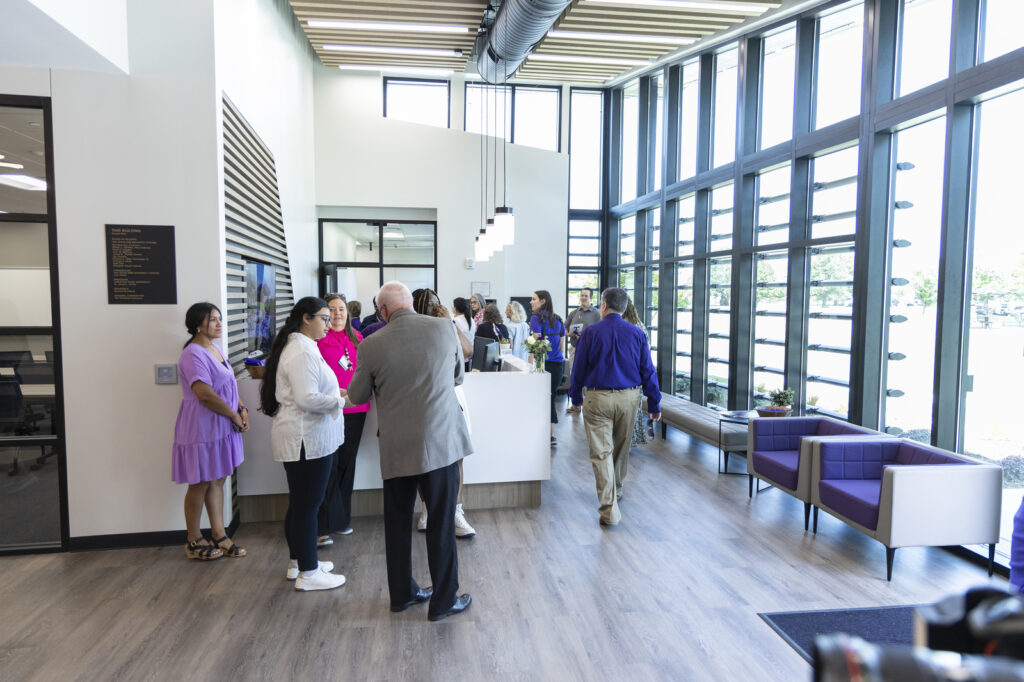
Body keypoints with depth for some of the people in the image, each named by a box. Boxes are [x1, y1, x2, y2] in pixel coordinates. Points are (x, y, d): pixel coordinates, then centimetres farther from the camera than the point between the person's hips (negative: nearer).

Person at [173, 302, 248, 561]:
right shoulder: (193, 354, -18)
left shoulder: (216, 349, 12)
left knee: (217, 481, 13)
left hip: (221, 427, 9)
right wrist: (234, 416, -15)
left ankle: (219, 536, 23)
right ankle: (194, 542, 18)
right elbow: (206, 394, -25)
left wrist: (241, 409, 3)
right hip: (201, 428, -9)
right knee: (200, 484, 3)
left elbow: (230, 384, 18)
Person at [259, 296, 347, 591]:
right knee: (307, 505, -1)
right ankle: (308, 573, 10)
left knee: (299, 503, 19)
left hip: (303, 437, 11)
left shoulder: (298, 347, 14)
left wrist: (334, 394, 10)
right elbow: (307, 399, -27)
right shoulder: (302, 352, -20)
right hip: (307, 438, -11)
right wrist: (340, 401, -14)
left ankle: (298, 562, 32)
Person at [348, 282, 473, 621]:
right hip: (440, 441, -1)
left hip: (396, 449, 1)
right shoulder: (442, 328, -5)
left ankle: (402, 593, 32)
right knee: (441, 523, 9)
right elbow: (458, 376, 11)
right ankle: (444, 600, 19)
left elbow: (356, 396, 7)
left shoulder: (372, 346, -6)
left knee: (398, 522, 17)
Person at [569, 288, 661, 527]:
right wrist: (654, 404, 9)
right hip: (628, 398, 3)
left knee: (601, 453, -2)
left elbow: (579, 368, 0)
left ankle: (609, 509, -7)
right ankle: (616, 491, 42)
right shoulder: (637, 334, 1)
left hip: (598, 399, -3)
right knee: (621, 449, 21)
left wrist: (576, 397, 14)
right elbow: (648, 371, 3)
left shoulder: (590, 332, -5)